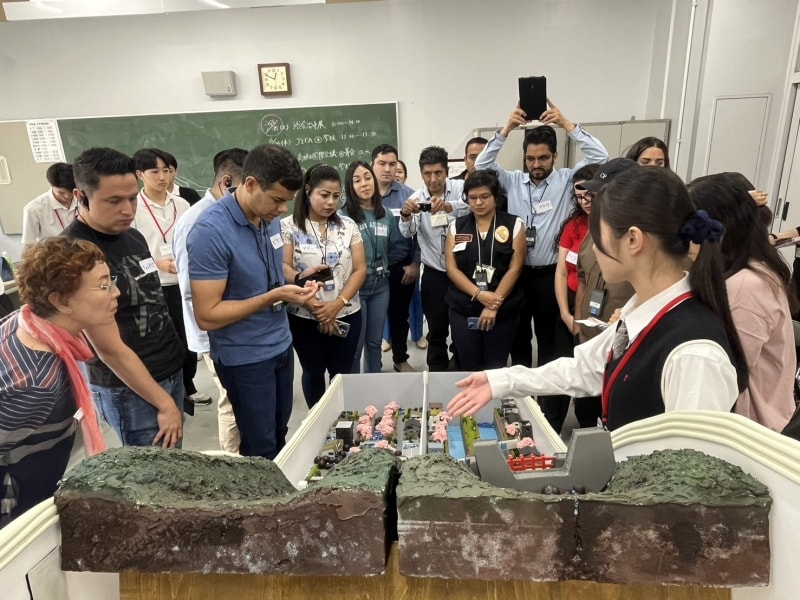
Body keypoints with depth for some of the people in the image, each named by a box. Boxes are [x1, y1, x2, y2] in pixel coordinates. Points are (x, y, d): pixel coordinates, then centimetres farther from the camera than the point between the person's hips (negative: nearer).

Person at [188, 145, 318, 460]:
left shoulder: (269, 218, -1)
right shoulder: (210, 231, -24)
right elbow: (206, 315, -23)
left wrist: (293, 287, -3)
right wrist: (273, 297, -28)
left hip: (281, 345, 7)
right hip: (245, 358, -7)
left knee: (279, 435, 21)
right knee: (260, 448, 10)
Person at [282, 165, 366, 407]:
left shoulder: (348, 226, 4)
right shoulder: (289, 226, -4)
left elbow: (360, 269, 0)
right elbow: (284, 269, -10)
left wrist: (338, 303, -13)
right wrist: (314, 306, -17)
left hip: (346, 314, 2)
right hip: (304, 317, -2)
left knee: (342, 373, 12)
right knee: (313, 372, 14)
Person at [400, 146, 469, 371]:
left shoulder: (460, 188, -6)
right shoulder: (416, 199, -3)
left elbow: (470, 207, -28)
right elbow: (407, 232, -18)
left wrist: (448, 206, -48)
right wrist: (406, 215, -39)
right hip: (434, 274, 0)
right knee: (436, 329, 10)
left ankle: (459, 363, 41)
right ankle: (438, 370, 28)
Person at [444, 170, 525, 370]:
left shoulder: (514, 225, 0)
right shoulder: (456, 226, 5)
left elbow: (514, 268, -5)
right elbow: (452, 268, -1)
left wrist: (494, 306, -12)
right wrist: (479, 295, -14)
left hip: (503, 311, -1)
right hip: (463, 310, 1)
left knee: (495, 370, 6)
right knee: (469, 369, 7)